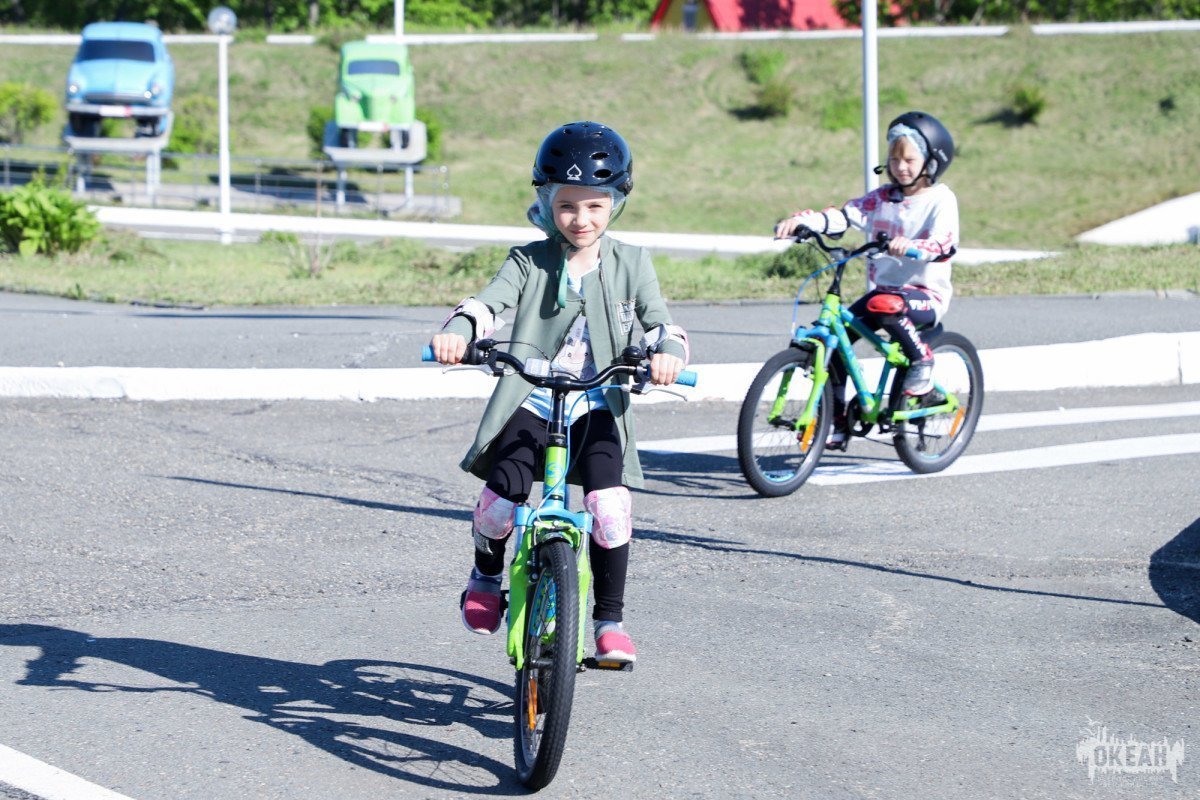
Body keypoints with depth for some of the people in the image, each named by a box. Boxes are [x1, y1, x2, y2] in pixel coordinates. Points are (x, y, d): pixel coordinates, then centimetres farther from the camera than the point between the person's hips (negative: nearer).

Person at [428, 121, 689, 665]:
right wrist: (459, 330, -34)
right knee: (503, 498, -22)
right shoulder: (530, 262, 3)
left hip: (598, 409, 0)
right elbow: (489, 302, -11)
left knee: (610, 504, -23)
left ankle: (610, 619, -3)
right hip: (532, 402, 0)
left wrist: (667, 349, -27)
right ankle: (486, 575, 13)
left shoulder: (631, 264, 6)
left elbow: (659, 321, -3)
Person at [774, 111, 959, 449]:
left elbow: (943, 245, -20)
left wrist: (910, 246, -41)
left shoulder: (941, 200, -4)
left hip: (926, 294, -6)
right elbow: (845, 215, -3)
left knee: (885, 306, -37)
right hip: (882, 287, 6)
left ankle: (922, 359, -12)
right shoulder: (884, 198, 10)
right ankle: (836, 421, 0)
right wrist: (800, 219, -20)